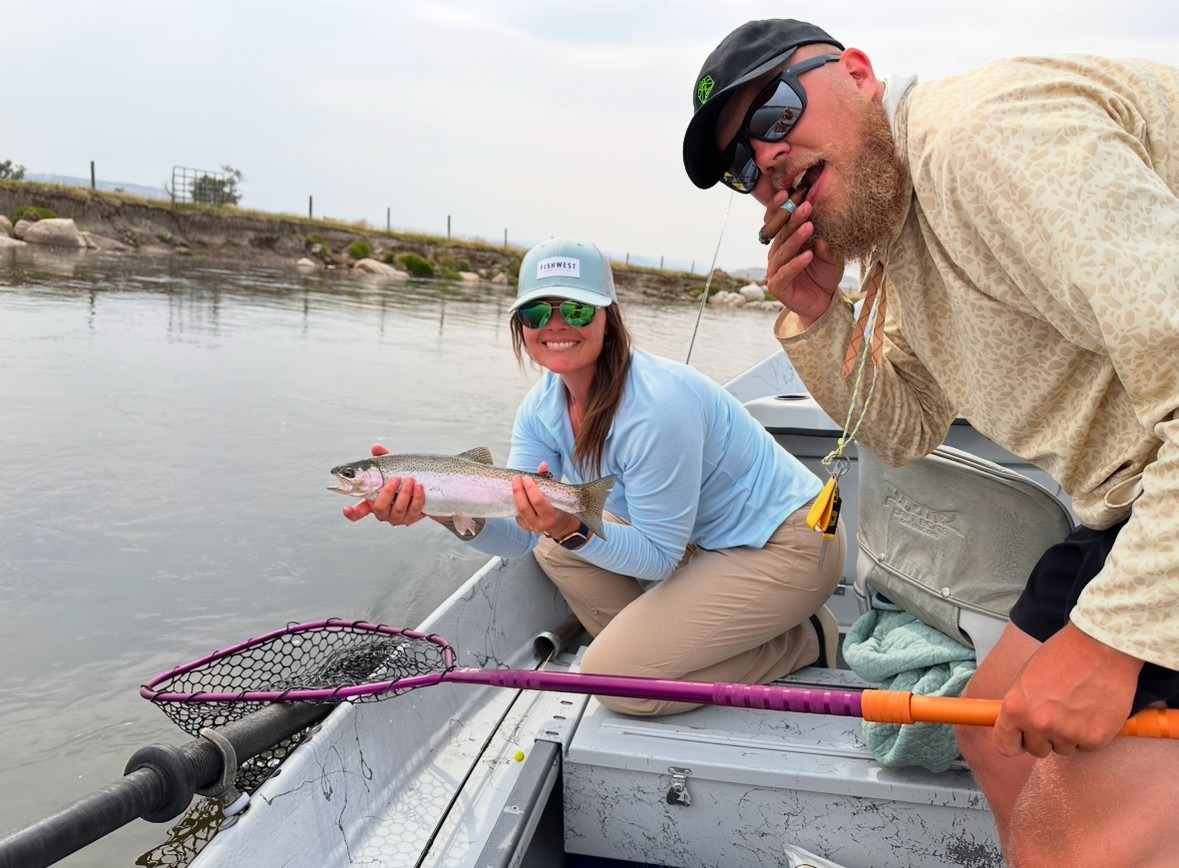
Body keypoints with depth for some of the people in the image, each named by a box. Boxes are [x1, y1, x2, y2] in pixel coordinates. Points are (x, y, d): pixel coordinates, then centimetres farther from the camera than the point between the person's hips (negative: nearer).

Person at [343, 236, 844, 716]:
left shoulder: (656, 408, -30)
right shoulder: (543, 407, -4)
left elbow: (658, 557, -22)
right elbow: (520, 534, -10)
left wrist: (574, 530, -39)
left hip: (785, 542, -8)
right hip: (699, 538, 8)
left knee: (614, 675, -14)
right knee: (554, 546, 2)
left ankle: (803, 640, 1)